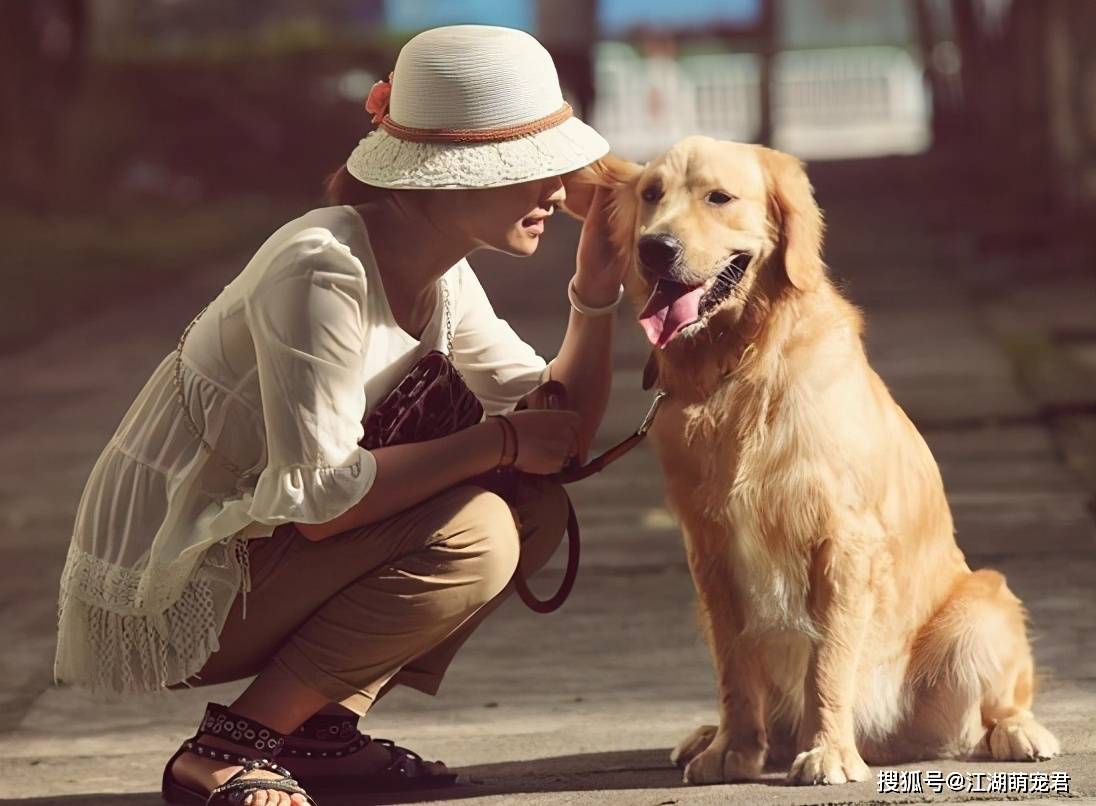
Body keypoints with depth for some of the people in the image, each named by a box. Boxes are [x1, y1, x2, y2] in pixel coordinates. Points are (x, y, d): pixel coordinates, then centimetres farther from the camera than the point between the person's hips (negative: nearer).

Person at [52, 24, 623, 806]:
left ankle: (318, 729, 6)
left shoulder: (441, 276, 4)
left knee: (536, 510, 3)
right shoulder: (325, 271, -25)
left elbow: (561, 432, 7)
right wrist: (496, 443, -20)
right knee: (471, 536, -24)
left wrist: (596, 291, -7)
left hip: (249, 551, 9)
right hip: (163, 591, -9)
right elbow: (315, 498, -28)